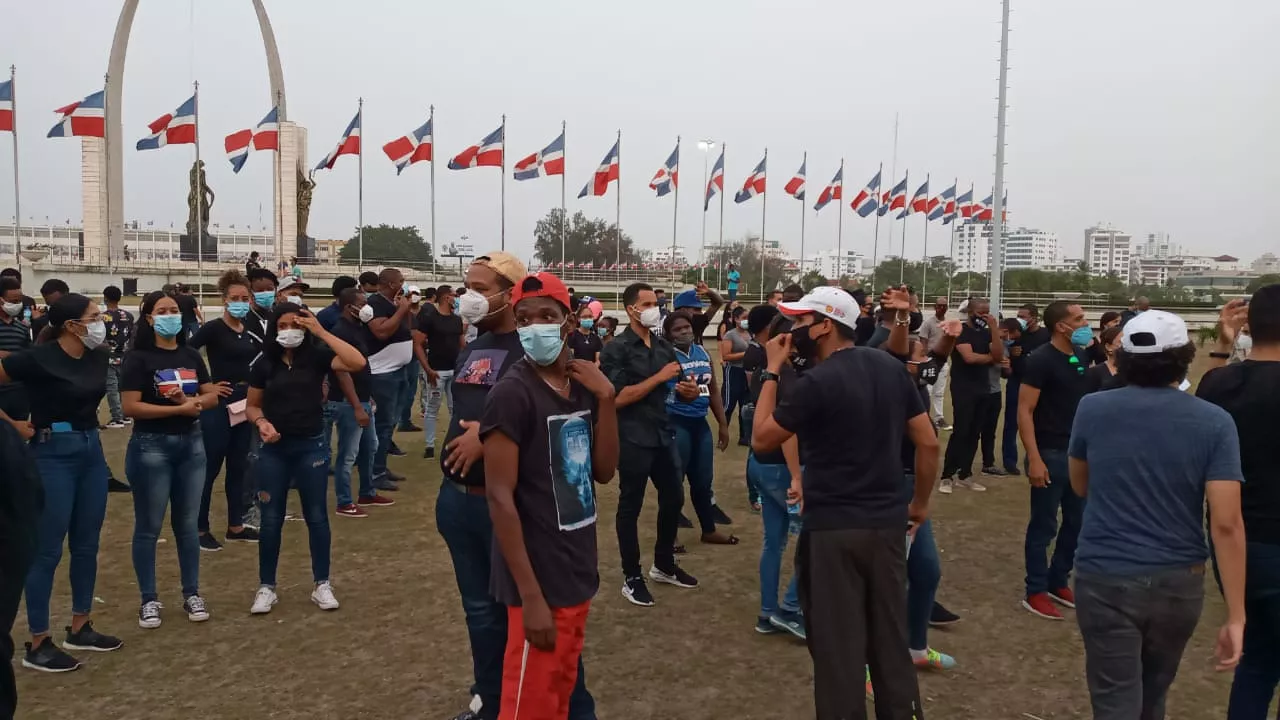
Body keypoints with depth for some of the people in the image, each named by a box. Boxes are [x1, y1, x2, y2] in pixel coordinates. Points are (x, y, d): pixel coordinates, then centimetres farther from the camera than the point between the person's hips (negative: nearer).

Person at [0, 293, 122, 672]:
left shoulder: (98, 357, 3)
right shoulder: (38, 359, -16)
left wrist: (87, 430, 13)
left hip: (92, 450, 7)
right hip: (53, 454, -7)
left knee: (86, 545, 13)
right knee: (48, 550, 0)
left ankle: (80, 629, 26)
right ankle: (37, 644, 11)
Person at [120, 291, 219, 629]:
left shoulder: (191, 356, 7)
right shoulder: (138, 358, -8)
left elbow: (212, 396, 9)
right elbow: (131, 406, -16)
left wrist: (193, 401, -13)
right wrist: (180, 408, -18)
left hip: (191, 443, 5)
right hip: (151, 446, -5)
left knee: (187, 523, 12)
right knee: (148, 526, 4)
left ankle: (192, 594, 22)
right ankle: (149, 600, 15)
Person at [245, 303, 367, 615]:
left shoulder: (317, 356, -6)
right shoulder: (264, 364, 0)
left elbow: (358, 363, -23)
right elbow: (252, 405, 9)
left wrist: (322, 332, -22)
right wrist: (261, 422, -14)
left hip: (311, 446, -1)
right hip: (273, 449, 1)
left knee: (316, 516, 6)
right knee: (271, 518, 8)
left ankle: (322, 584, 19)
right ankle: (266, 586, 21)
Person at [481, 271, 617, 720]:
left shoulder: (582, 387, 5)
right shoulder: (511, 394, -17)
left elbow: (604, 471, 6)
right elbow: (499, 498, -19)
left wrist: (606, 398, -6)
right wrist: (531, 595, -20)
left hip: (579, 573, 7)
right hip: (541, 582, -7)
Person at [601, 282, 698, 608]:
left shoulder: (664, 345, 10)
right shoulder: (617, 348, -10)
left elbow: (672, 386, 21)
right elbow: (618, 397, -19)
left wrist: (687, 391, -3)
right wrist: (660, 377, -20)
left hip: (662, 434, 7)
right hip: (632, 438, -7)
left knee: (673, 498, 15)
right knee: (630, 507, 4)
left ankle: (664, 565, 34)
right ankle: (632, 578, 16)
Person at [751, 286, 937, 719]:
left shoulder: (816, 383, -17)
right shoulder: (891, 368, 2)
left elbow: (761, 440, -6)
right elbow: (929, 443, 6)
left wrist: (772, 370, -3)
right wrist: (919, 502, 18)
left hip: (833, 529, -6)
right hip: (887, 522, 7)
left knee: (838, 647, 6)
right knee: (891, 640, 18)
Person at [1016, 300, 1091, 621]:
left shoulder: (1081, 356, 7)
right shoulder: (1041, 360, -14)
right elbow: (1024, 412, -17)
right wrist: (1034, 459, -22)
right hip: (1051, 454, -7)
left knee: (1077, 522, 15)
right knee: (1043, 526, 2)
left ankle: (1058, 582, 30)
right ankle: (1035, 592, 14)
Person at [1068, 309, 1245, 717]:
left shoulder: (1092, 409, -6)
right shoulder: (1214, 423, -8)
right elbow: (1226, 523, -14)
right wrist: (1235, 616, -11)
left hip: (1105, 579, -2)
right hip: (1180, 583, 2)